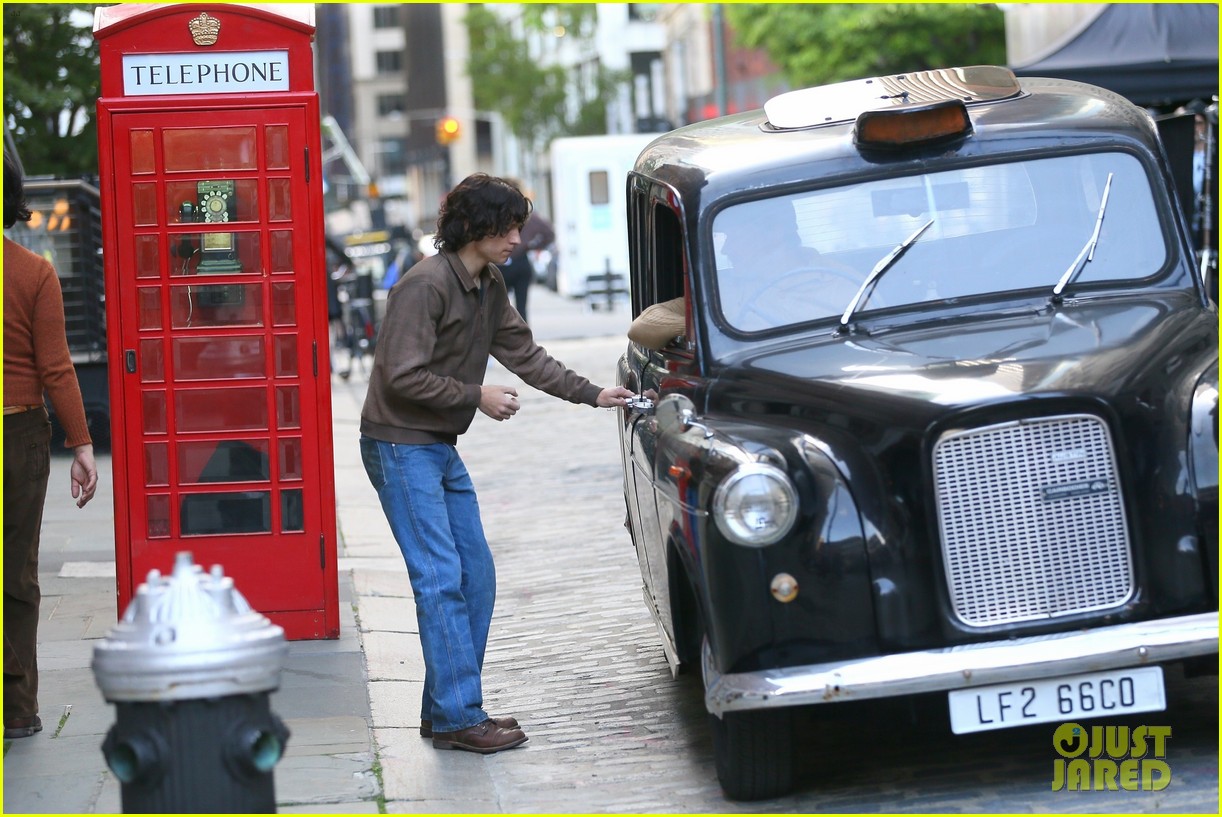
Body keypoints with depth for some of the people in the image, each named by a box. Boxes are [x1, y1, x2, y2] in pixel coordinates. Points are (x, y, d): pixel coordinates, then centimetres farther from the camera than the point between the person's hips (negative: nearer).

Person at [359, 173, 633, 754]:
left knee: (477, 578, 8)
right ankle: (458, 717, -10)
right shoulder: (426, 286, -19)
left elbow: (524, 354, 16)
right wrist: (477, 396, -16)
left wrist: (591, 395, 10)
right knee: (441, 581, -12)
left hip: (442, 448, 10)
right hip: (401, 448, -10)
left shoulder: (489, 287, 9)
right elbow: (405, 376, -22)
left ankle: (445, 709, 14)